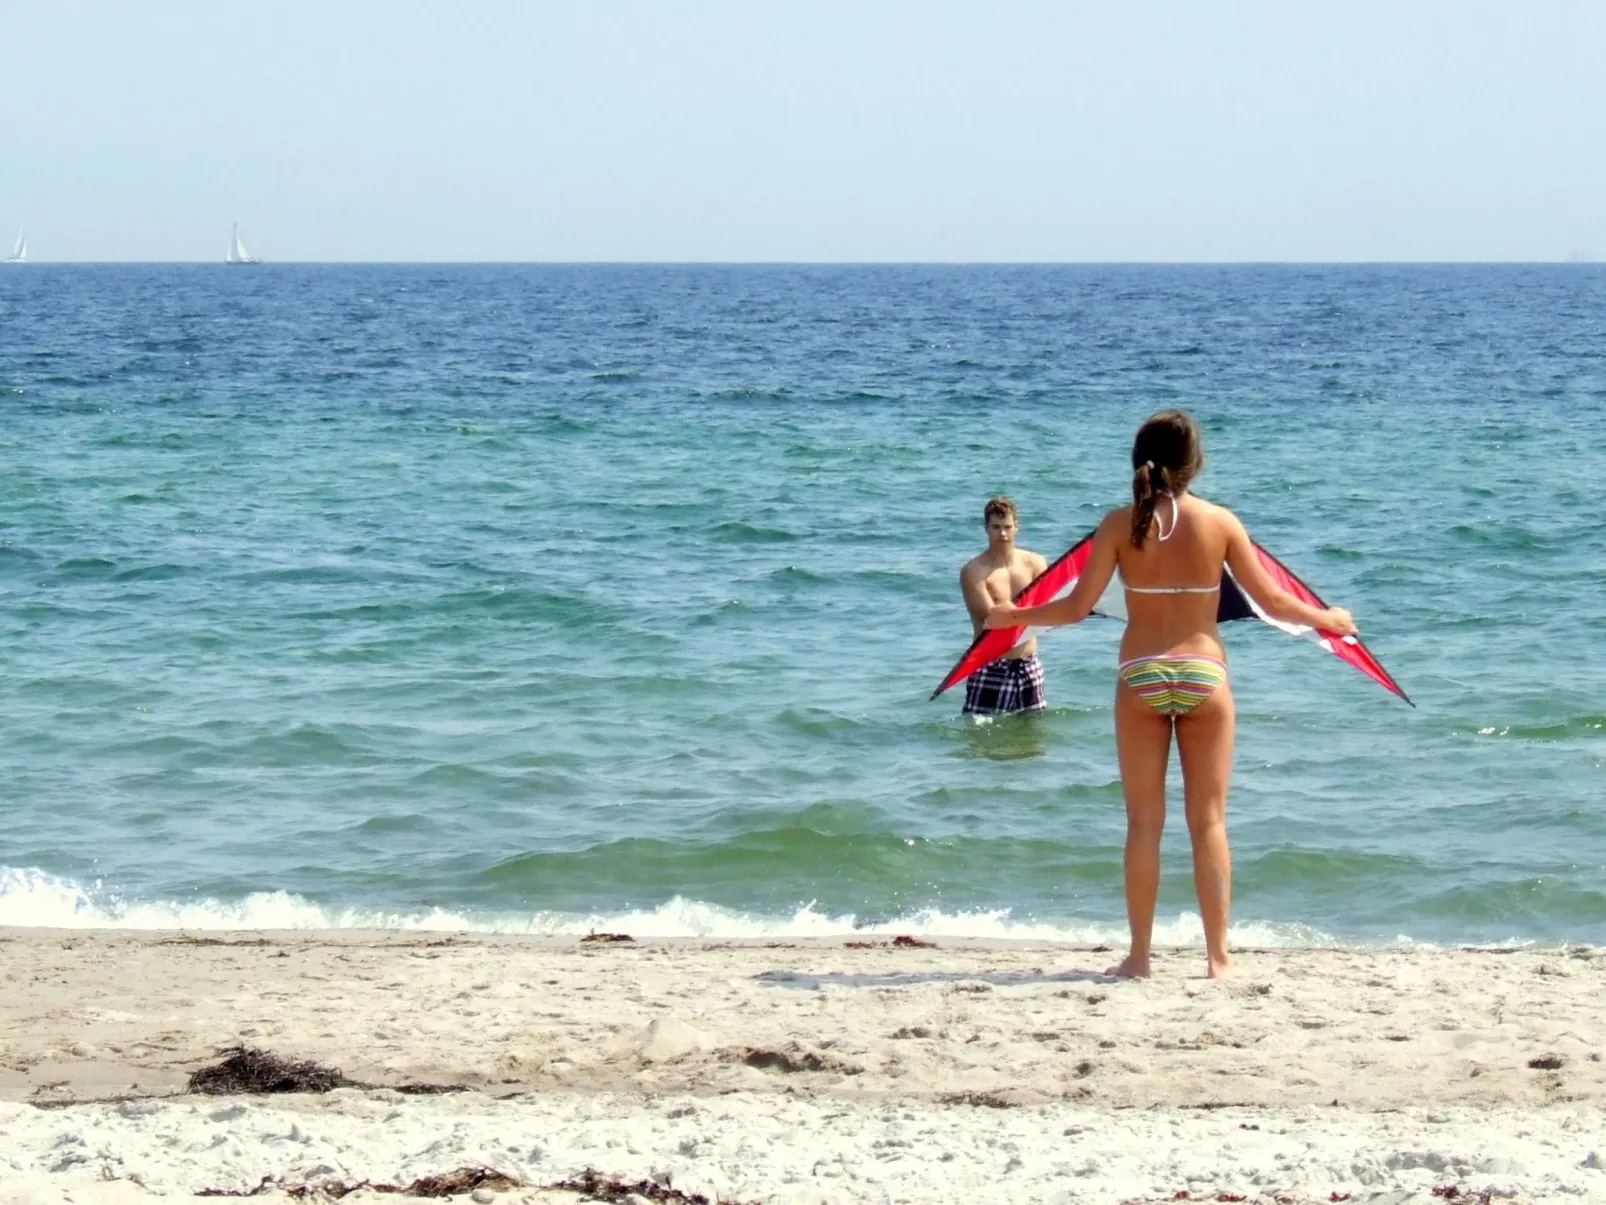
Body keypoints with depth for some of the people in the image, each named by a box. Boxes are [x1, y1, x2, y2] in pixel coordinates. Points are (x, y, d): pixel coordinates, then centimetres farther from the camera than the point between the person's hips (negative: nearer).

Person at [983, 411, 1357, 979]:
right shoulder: (1220, 522, -4)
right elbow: (1270, 600, 0)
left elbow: (1077, 606, -5)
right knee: (1209, 820, 5)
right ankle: (1218, 955, 4)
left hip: (1140, 677, 0)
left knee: (1144, 821, 7)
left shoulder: (1121, 524, -5)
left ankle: (1139, 954, 8)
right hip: (1204, 674, 0)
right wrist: (1326, 619, 18)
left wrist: (1013, 616, 11)